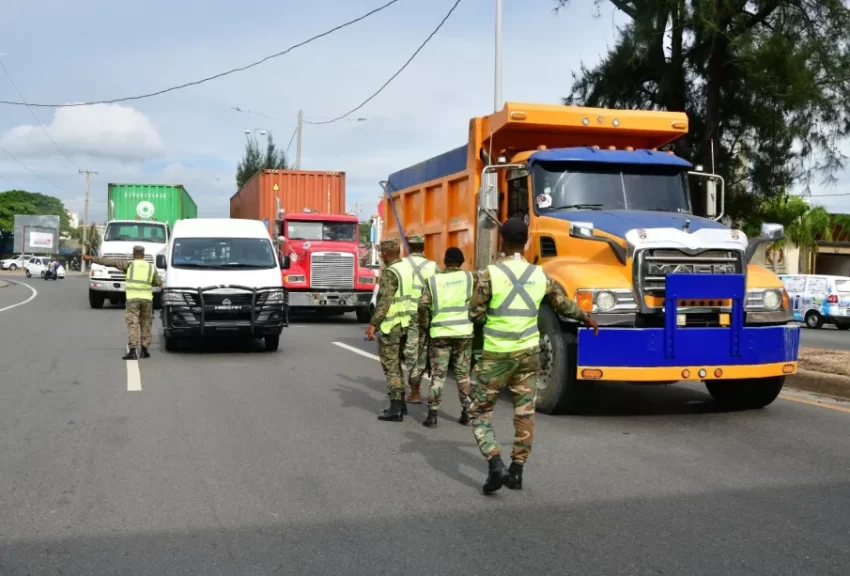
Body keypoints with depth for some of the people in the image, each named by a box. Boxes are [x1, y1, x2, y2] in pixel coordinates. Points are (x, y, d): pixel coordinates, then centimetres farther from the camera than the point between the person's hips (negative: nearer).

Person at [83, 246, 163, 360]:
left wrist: (92, 258, 3)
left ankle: (132, 350, -15)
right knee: (146, 325, 12)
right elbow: (159, 283, 10)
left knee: (132, 324, -5)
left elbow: (110, 262, 0)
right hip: (147, 299, 2)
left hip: (133, 298, -2)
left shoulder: (129, 264, 2)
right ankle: (144, 350, 12)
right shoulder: (151, 267, 9)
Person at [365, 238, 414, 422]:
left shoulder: (390, 273, -16)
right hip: (405, 325, 8)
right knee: (397, 366, 19)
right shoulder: (409, 269, 9)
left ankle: (395, 409, -2)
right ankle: (400, 403, 24)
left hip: (390, 327, -8)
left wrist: (373, 324, -24)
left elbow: (385, 301, -23)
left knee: (391, 368, -3)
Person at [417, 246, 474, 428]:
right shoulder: (469, 278, 4)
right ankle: (466, 412, 15)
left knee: (438, 375, 5)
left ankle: (432, 414, 2)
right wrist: (475, 322, 12)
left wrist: (425, 326, 9)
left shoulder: (433, 280, 3)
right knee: (463, 373, 13)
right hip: (464, 332, 1)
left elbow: (423, 305, -5)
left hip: (440, 333, -1)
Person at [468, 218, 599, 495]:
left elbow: (475, 314, -9)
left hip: (496, 354, -4)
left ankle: (496, 466, -8)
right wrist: (587, 318, 36)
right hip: (528, 353, 4)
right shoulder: (539, 275, 2)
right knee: (524, 413, 13)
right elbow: (564, 305, 17)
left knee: (479, 412, 6)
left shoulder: (490, 273, -12)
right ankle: (516, 471, 20)